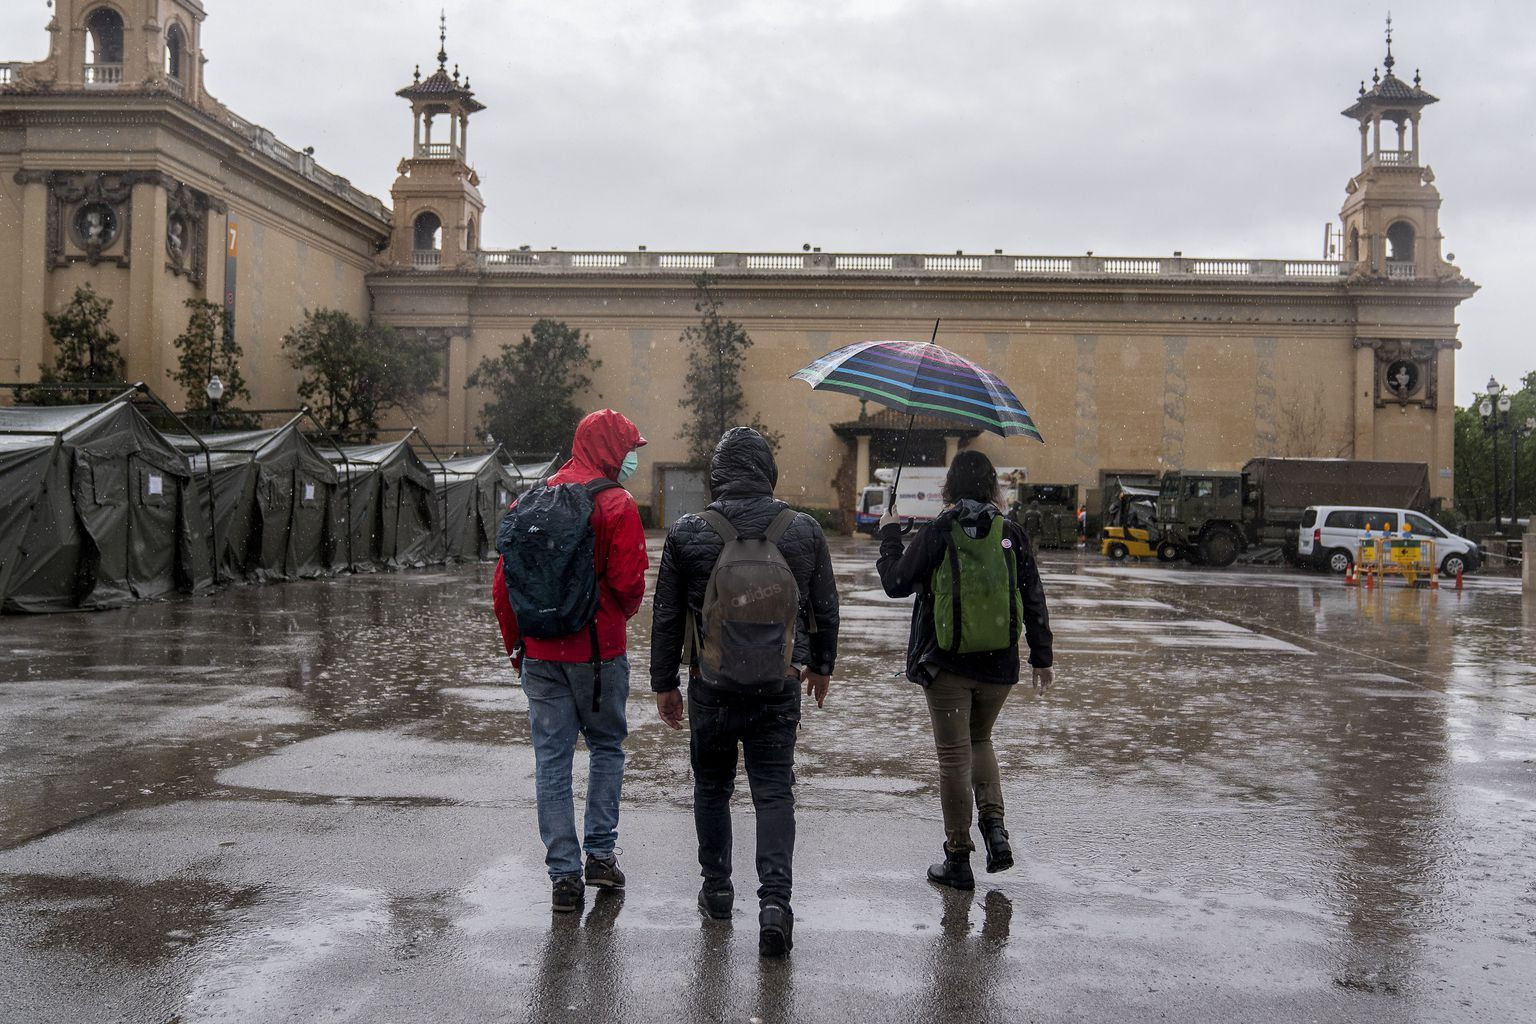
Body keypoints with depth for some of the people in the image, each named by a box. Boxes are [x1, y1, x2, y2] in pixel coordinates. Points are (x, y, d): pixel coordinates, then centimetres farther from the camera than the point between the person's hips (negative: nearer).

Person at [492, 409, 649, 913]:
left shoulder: (529, 502, 6)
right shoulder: (616, 505, -9)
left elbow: (503, 582, 7)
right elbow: (629, 583, -14)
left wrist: (515, 643, 17)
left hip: (540, 651, 4)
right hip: (597, 649, -3)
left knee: (551, 758, 7)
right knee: (607, 745, 16)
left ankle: (564, 873, 8)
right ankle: (601, 852, 15)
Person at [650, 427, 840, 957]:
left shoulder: (687, 533, -5)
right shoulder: (804, 531, -2)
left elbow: (667, 618, 0)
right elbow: (825, 610, 7)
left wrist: (664, 683, 10)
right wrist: (821, 666, 22)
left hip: (711, 689, 0)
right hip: (778, 689, 0)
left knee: (712, 786, 18)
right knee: (774, 793, 5)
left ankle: (716, 889, 28)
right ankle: (774, 899, -7)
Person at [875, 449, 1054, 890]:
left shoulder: (937, 533, -9)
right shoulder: (1011, 534, -1)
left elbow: (896, 583, -5)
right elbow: (1034, 601, 2)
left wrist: (890, 535, 10)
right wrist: (1042, 659, 10)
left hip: (945, 664, -3)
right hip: (999, 665, 3)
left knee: (955, 756, 6)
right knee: (980, 741, 24)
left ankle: (958, 859, 12)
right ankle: (994, 825, 5)